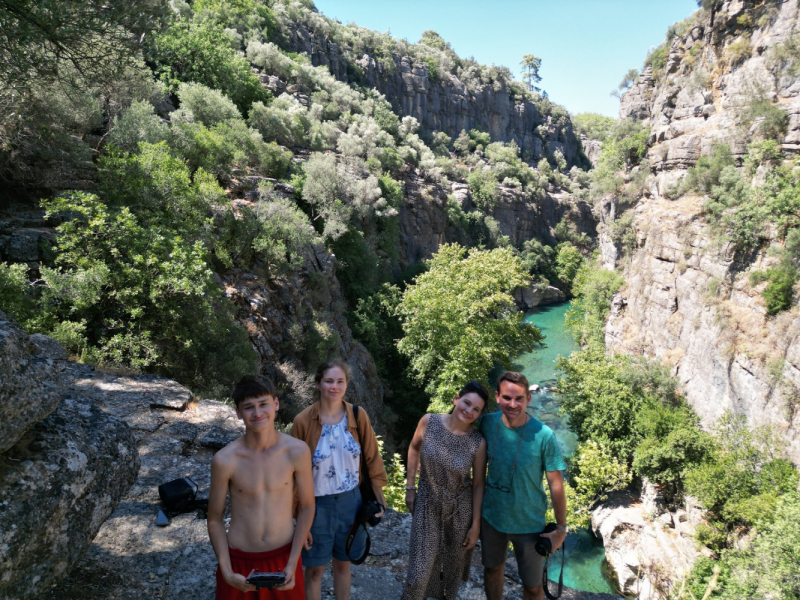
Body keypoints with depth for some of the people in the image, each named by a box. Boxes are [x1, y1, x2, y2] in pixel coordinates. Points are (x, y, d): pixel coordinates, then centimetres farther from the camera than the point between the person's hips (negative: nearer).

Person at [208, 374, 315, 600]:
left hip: (284, 557, 1)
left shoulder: (297, 451, -15)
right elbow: (215, 520, -5)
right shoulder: (224, 460, -16)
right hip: (239, 561, -1)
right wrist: (227, 573, -11)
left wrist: (292, 564, -7)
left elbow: (306, 506, -4)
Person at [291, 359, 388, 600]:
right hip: (317, 503, -2)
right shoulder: (303, 421, -16)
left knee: (343, 563, 19)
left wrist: (378, 499, 1)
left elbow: (372, 459, 1)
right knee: (315, 569, 13)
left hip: (350, 500, 2)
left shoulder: (358, 416, -9)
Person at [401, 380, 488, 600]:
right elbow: (414, 448, 2)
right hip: (427, 506, 0)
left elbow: (478, 484, -7)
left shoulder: (478, 442, -18)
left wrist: (476, 524, -2)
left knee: (453, 568, 21)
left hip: (460, 510, 0)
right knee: (419, 572, 2)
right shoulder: (429, 422, -17)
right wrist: (410, 487, 3)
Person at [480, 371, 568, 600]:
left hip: (528, 524, -3)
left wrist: (561, 530, -9)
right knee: (492, 568, 26)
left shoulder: (543, 436, -23)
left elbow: (556, 485, -14)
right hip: (491, 516, 3)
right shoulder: (487, 423, -13)